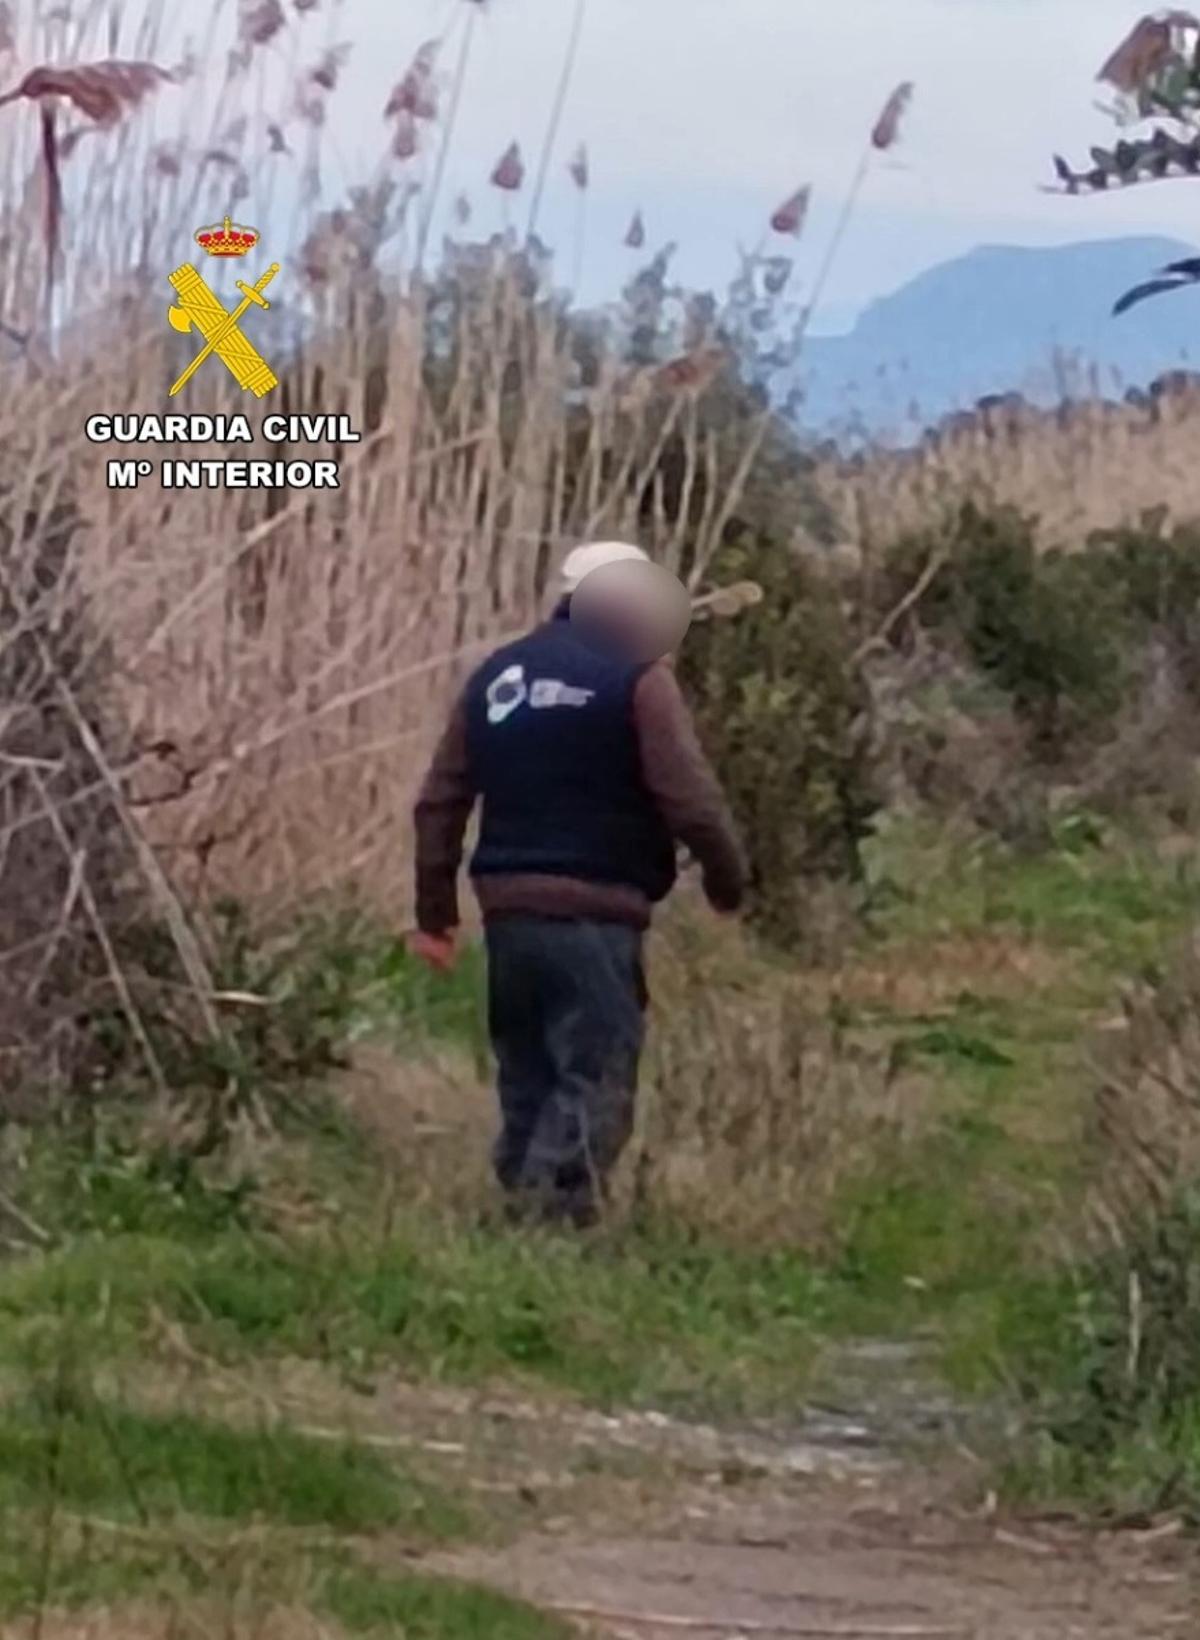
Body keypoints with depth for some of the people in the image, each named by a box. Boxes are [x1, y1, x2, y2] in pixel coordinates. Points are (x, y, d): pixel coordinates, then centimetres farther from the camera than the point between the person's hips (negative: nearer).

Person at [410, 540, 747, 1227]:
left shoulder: (498, 675, 15)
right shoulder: (638, 678, -5)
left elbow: (441, 800, 13)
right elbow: (691, 801, -12)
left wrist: (437, 910, 16)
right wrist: (729, 882, 4)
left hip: (508, 908, 7)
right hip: (594, 914, -7)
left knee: (528, 1084, 16)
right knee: (595, 1087, -6)